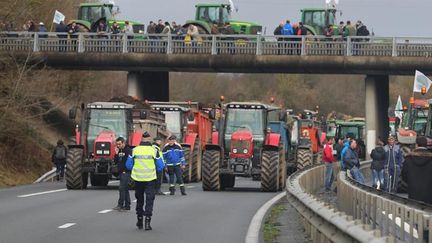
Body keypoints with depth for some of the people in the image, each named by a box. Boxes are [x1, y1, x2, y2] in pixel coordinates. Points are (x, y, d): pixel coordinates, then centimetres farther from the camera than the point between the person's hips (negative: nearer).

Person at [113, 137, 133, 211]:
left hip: (126, 172, -9)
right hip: (121, 172, 9)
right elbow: (115, 161, 14)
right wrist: (116, 154, 1)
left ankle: (120, 204, -14)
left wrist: (125, 170, -17)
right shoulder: (119, 151, 15)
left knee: (122, 188, -14)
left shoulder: (128, 150, -10)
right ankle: (127, 205, 15)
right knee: (125, 189, 11)